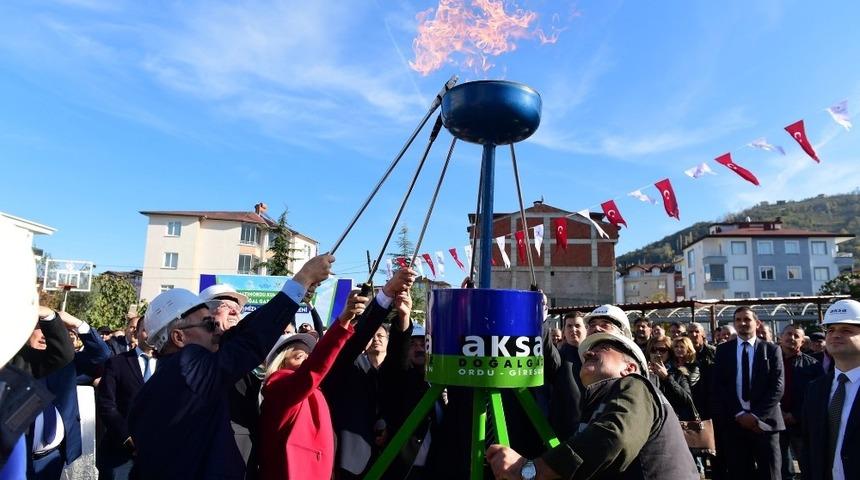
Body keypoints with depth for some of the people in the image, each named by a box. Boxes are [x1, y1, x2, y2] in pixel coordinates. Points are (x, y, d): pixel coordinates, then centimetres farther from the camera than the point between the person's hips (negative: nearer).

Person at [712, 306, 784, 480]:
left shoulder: (772, 350, 4)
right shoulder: (723, 350, 7)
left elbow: (778, 386, -4)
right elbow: (718, 386, 2)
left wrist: (757, 415, -12)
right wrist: (739, 413, -9)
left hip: (764, 420, -1)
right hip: (733, 421, 1)